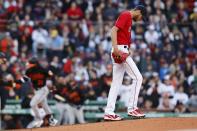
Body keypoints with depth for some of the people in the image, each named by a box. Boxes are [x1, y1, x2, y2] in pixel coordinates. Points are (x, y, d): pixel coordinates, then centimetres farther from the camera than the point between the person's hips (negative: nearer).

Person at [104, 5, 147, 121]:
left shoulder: (129, 18, 22)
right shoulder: (126, 15, -7)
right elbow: (114, 30, -18)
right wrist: (115, 47, -28)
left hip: (121, 52, 10)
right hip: (120, 50, -10)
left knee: (116, 83, 7)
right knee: (138, 77, -7)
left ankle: (109, 113, 5)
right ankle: (132, 109, -5)